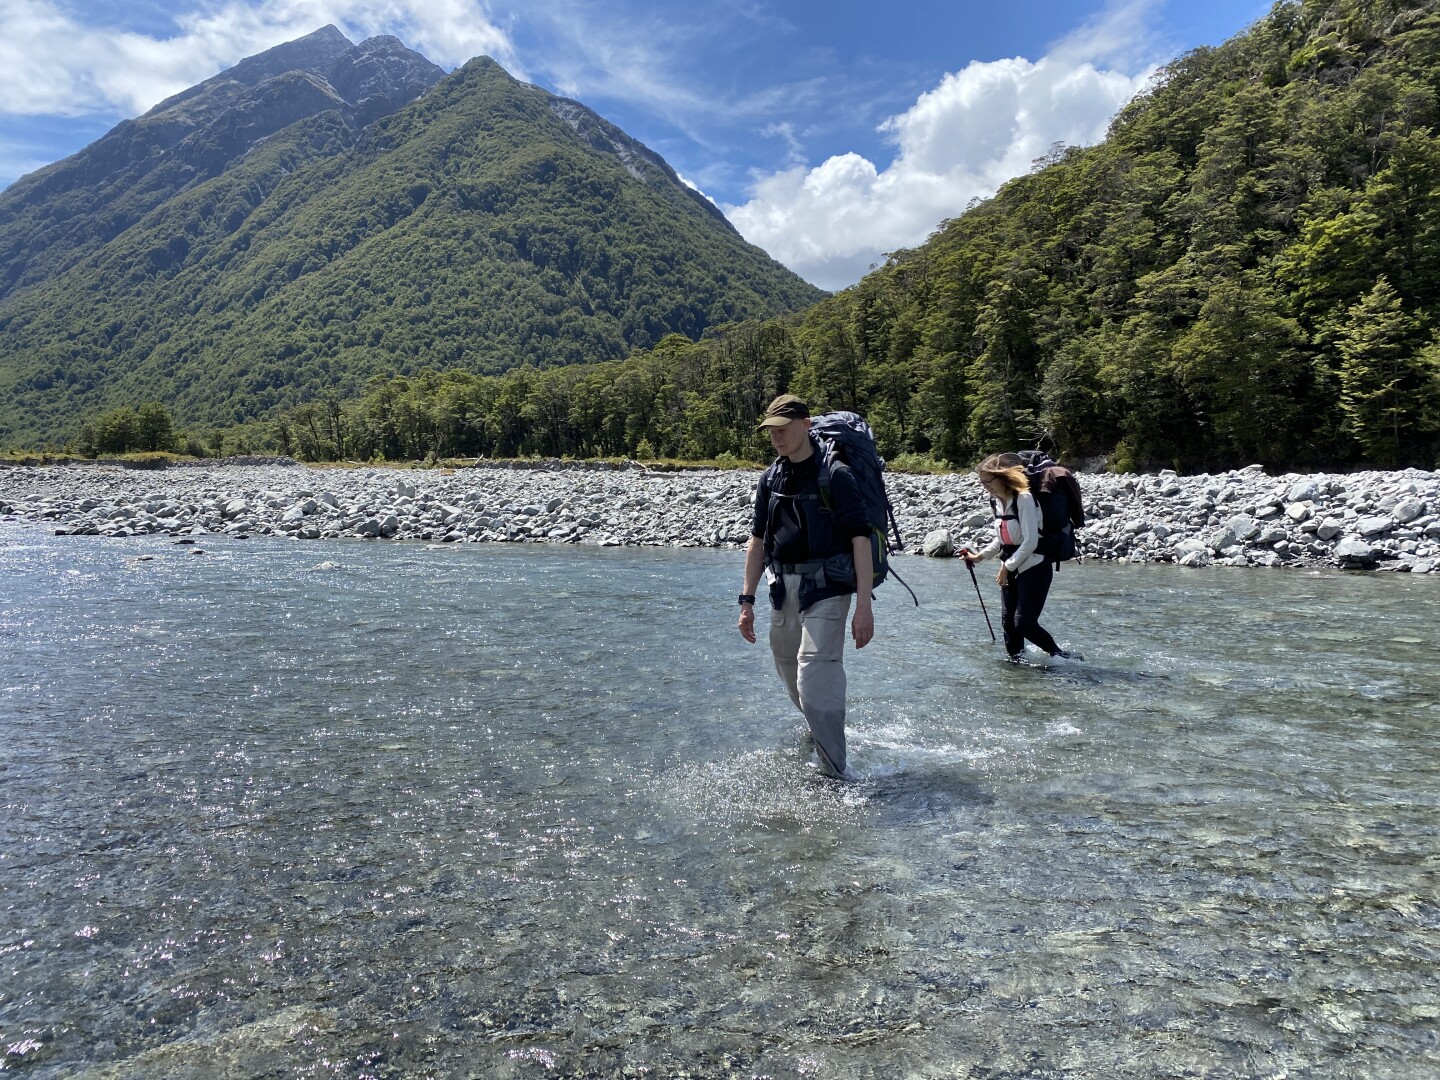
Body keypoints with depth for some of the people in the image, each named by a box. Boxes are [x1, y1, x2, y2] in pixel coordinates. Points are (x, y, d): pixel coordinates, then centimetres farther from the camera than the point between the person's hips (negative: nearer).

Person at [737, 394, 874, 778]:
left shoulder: (835, 475, -11)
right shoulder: (771, 478, 8)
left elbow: (860, 538, -14)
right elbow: (757, 541, 13)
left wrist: (864, 606, -20)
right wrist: (747, 600, 10)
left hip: (825, 588, -7)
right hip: (783, 588, 7)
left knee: (815, 681, -14)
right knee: (791, 675, 18)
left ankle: (835, 775, -5)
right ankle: (819, 733, 45)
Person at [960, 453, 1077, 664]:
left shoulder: (1024, 499, -19)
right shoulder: (996, 501, 5)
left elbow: (1030, 542, -22)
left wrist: (1006, 567, -16)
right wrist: (980, 556, 7)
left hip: (1034, 568, -8)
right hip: (1011, 569, 8)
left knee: (1024, 623, -11)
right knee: (1008, 621, 4)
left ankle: (1058, 654, 8)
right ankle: (1016, 661, 16)